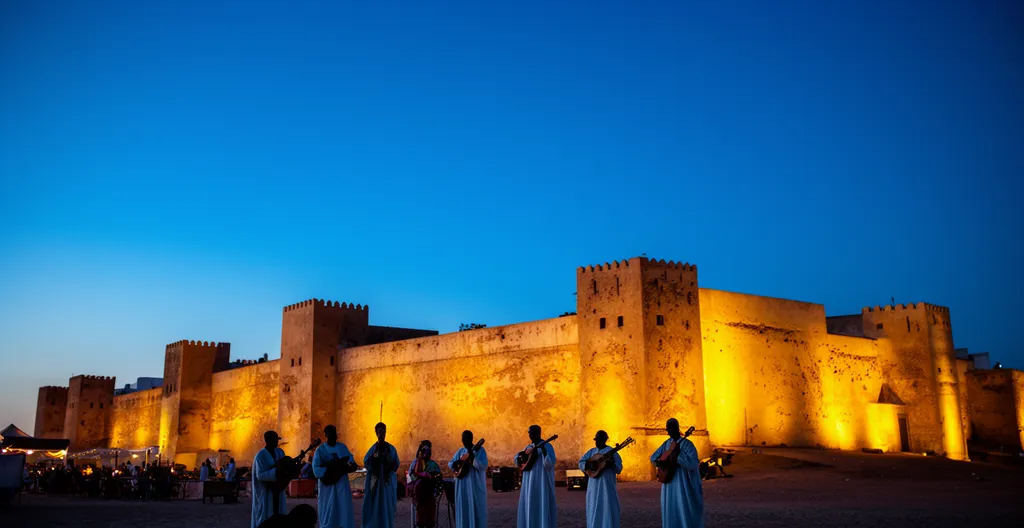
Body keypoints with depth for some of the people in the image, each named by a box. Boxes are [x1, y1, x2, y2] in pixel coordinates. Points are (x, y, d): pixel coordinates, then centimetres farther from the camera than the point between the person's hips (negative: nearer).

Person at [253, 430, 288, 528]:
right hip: (265, 492, -7)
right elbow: (260, 475, -22)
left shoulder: (279, 452, 7)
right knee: (265, 518, -3)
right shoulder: (261, 455, -15)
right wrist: (276, 472, -31)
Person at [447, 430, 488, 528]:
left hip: (475, 484, -5)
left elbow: (483, 467, -17)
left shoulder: (480, 450, -6)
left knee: (476, 508, -3)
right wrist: (457, 462, -9)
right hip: (462, 484, 5)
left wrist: (472, 457, -26)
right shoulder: (460, 451, 11)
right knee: (464, 508, 5)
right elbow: (450, 464, 14)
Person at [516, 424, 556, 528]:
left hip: (541, 482, -7)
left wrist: (543, 450, -32)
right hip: (529, 482, 7)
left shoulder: (547, 446, -10)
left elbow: (549, 464, -21)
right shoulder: (529, 447, 12)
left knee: (542, 507, -7)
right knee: (529, 507, 8)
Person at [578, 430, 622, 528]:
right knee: (594, 509, 7)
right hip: (594, 486, 5)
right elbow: (581, 462, 11)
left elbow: (619, 469, -7)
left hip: (607, 485, -5)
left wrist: (613, 463, -27)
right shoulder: (592, 451, 11)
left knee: (607, 508, -5)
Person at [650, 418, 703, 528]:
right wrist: (661, 462, -6)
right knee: (670, 510, 9)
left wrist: (677, 453, -27)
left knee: (684, 510, -6)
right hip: (669, 482, 7)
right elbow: (653, 457, 15)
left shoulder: (687, 444, -12)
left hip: (682, 484, -7)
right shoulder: (667, 443, 9)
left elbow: (693, 464, -24)